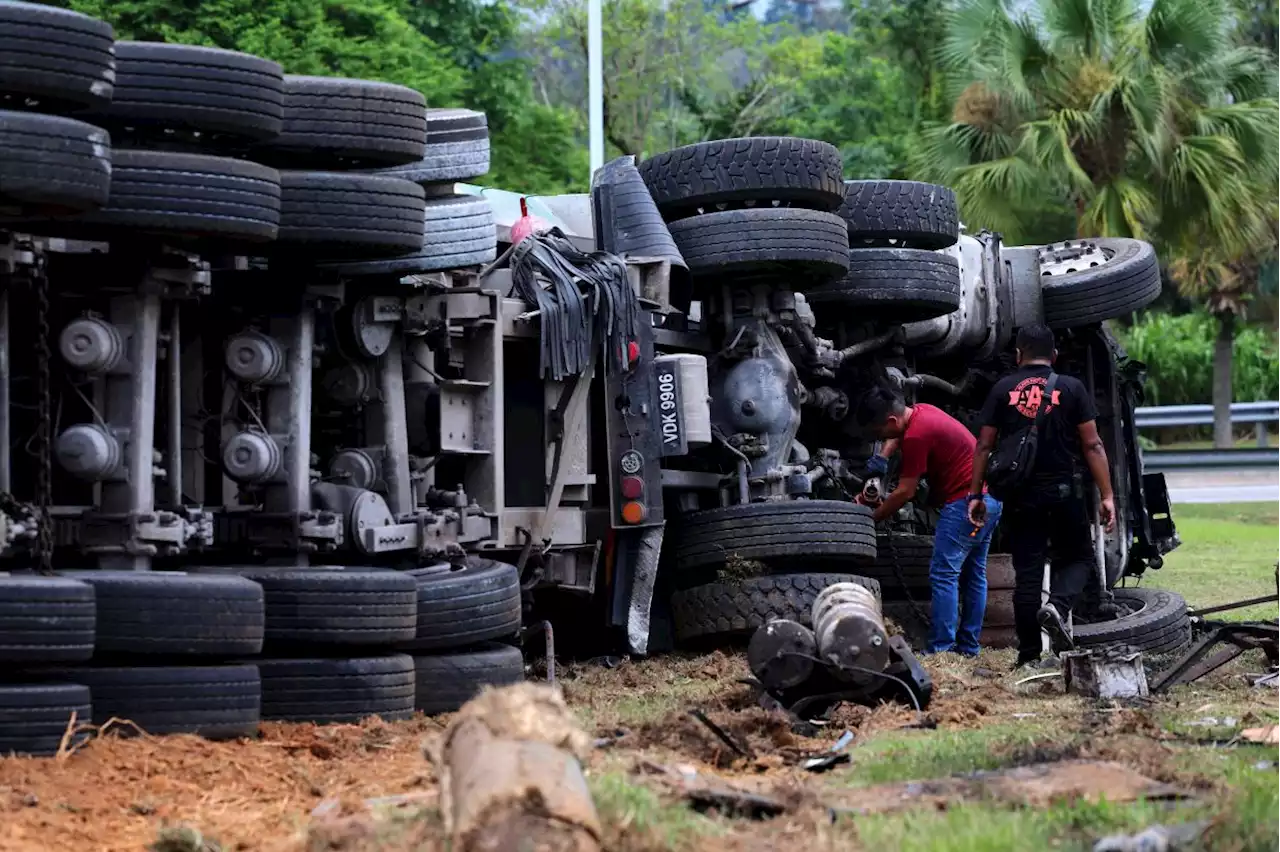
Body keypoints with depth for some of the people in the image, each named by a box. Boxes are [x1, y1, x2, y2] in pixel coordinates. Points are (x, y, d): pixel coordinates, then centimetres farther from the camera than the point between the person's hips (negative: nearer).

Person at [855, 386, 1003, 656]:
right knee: (973, 574, 13)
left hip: (965, 501, -11)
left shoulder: (916, 436, -19)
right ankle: (968, 647, 18)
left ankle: (940, 649, -15)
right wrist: (881, 458, 14)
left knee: (943, 575, -11)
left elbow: (905, 493, -14)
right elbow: (897, 435, 33)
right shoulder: (920, 412, 10)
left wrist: (870, 518, -3)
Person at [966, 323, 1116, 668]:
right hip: (1064, 492, -1)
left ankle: (1028, 654, 5)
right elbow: (1092, 446, -3)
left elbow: (984, 446, 3)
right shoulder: (1072, 389, 1)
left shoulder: (1002, 390, 4)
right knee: (1077, 558, 15)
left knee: (1027, 572, 5)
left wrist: (975, 494, 9)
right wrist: (1107, 495, -1)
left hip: (1020, 496, 2)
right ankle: (1058, 606, -15)